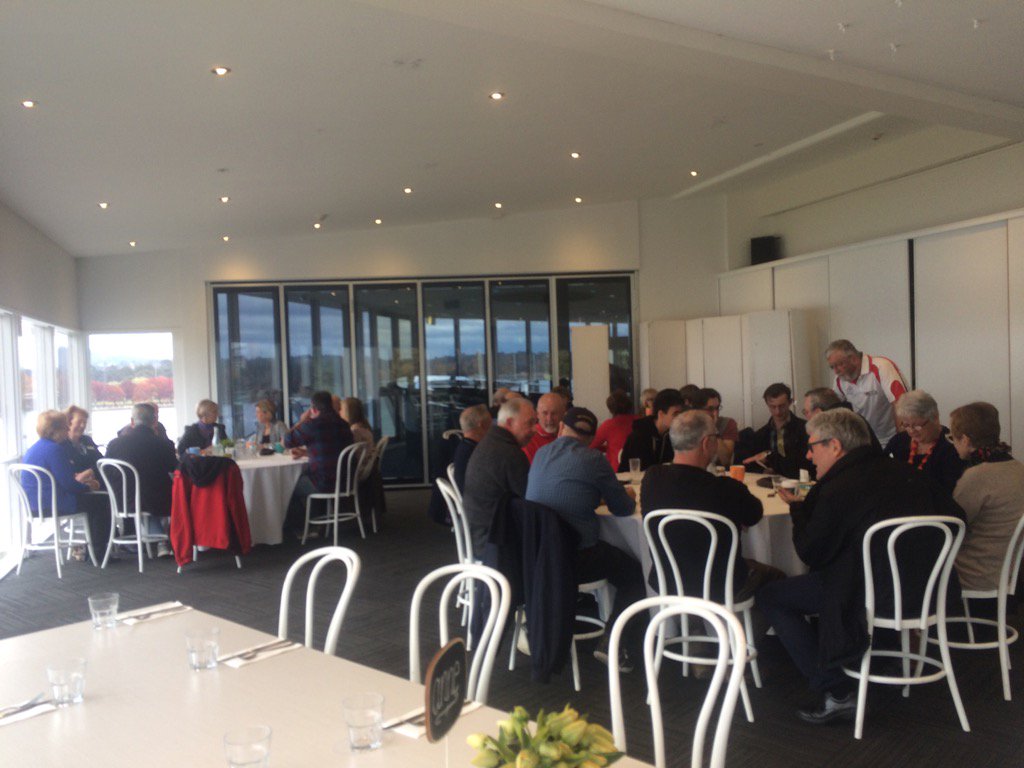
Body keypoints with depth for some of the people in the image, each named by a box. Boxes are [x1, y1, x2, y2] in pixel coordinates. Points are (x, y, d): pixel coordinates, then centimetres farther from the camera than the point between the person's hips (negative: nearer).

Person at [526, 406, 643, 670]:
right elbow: (623, 509, 0)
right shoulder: (593, 460, -9)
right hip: (575, 556, -6)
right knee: (634, 574, 15)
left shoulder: (541, 454, 8)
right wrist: (628, 498, 21)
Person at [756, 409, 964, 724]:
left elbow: (810, 553, -9)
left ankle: (836, 693, -3)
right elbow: (955, 515, 13)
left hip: (877, 596, -9)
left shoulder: (838, 489, -18)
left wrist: (796, 507, 7)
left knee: (771, 597, 0)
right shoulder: (903, 471, 4)